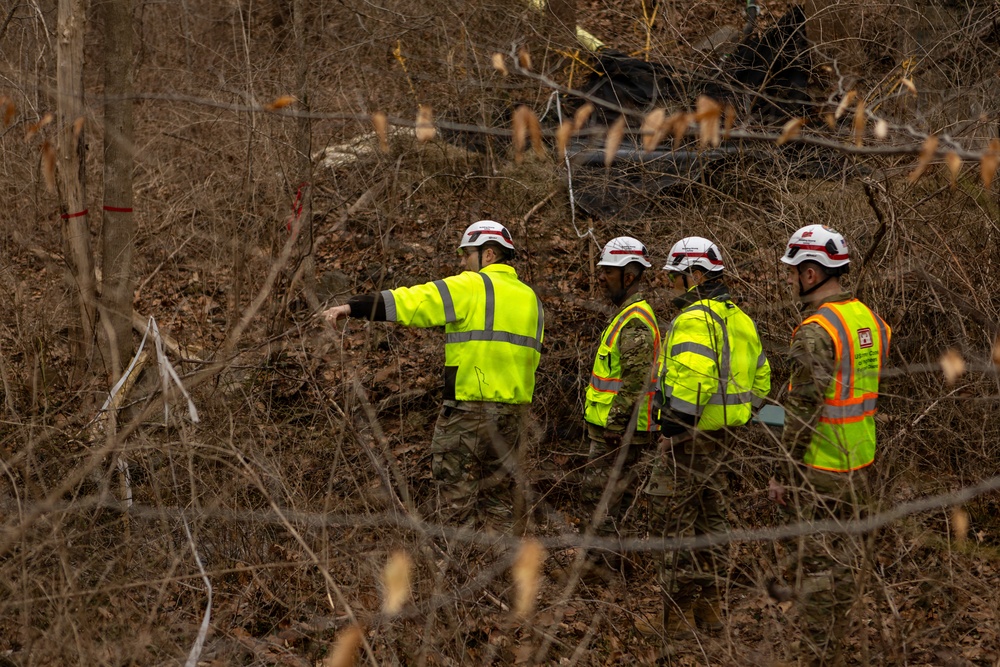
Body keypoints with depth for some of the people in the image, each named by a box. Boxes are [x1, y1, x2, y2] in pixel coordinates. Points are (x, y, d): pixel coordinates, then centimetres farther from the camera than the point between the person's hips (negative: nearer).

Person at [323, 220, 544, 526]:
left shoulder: (472, 286, -7)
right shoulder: (530, 297, 16)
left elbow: (414, 302, -15)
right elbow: (531, 355, 17)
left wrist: (354, 307, -16)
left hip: (471, 407, -7)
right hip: (516, 409, 7)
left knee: (457, 499, 0)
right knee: (490, 491, 16)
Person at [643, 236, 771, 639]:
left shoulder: (694, 319, -16)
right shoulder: (739, 319, 15)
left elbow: (693, 380, -27)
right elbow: (759, 380, 20)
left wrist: (673, 428, -23)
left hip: (691, 436, -10)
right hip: (724, 435, 10)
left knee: (672, 520, -4)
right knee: (710, 515, 17)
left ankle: (678, 616, -2)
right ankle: (710, 607, 25)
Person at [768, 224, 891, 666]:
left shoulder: (816, 331, -19)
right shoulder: (871, 320, 8)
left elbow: (803, 411, -20)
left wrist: (783, 475, -14)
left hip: (819, 469, -8)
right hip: (860, 466, 8)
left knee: (818, 566, 0)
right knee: (844, 559, 17)